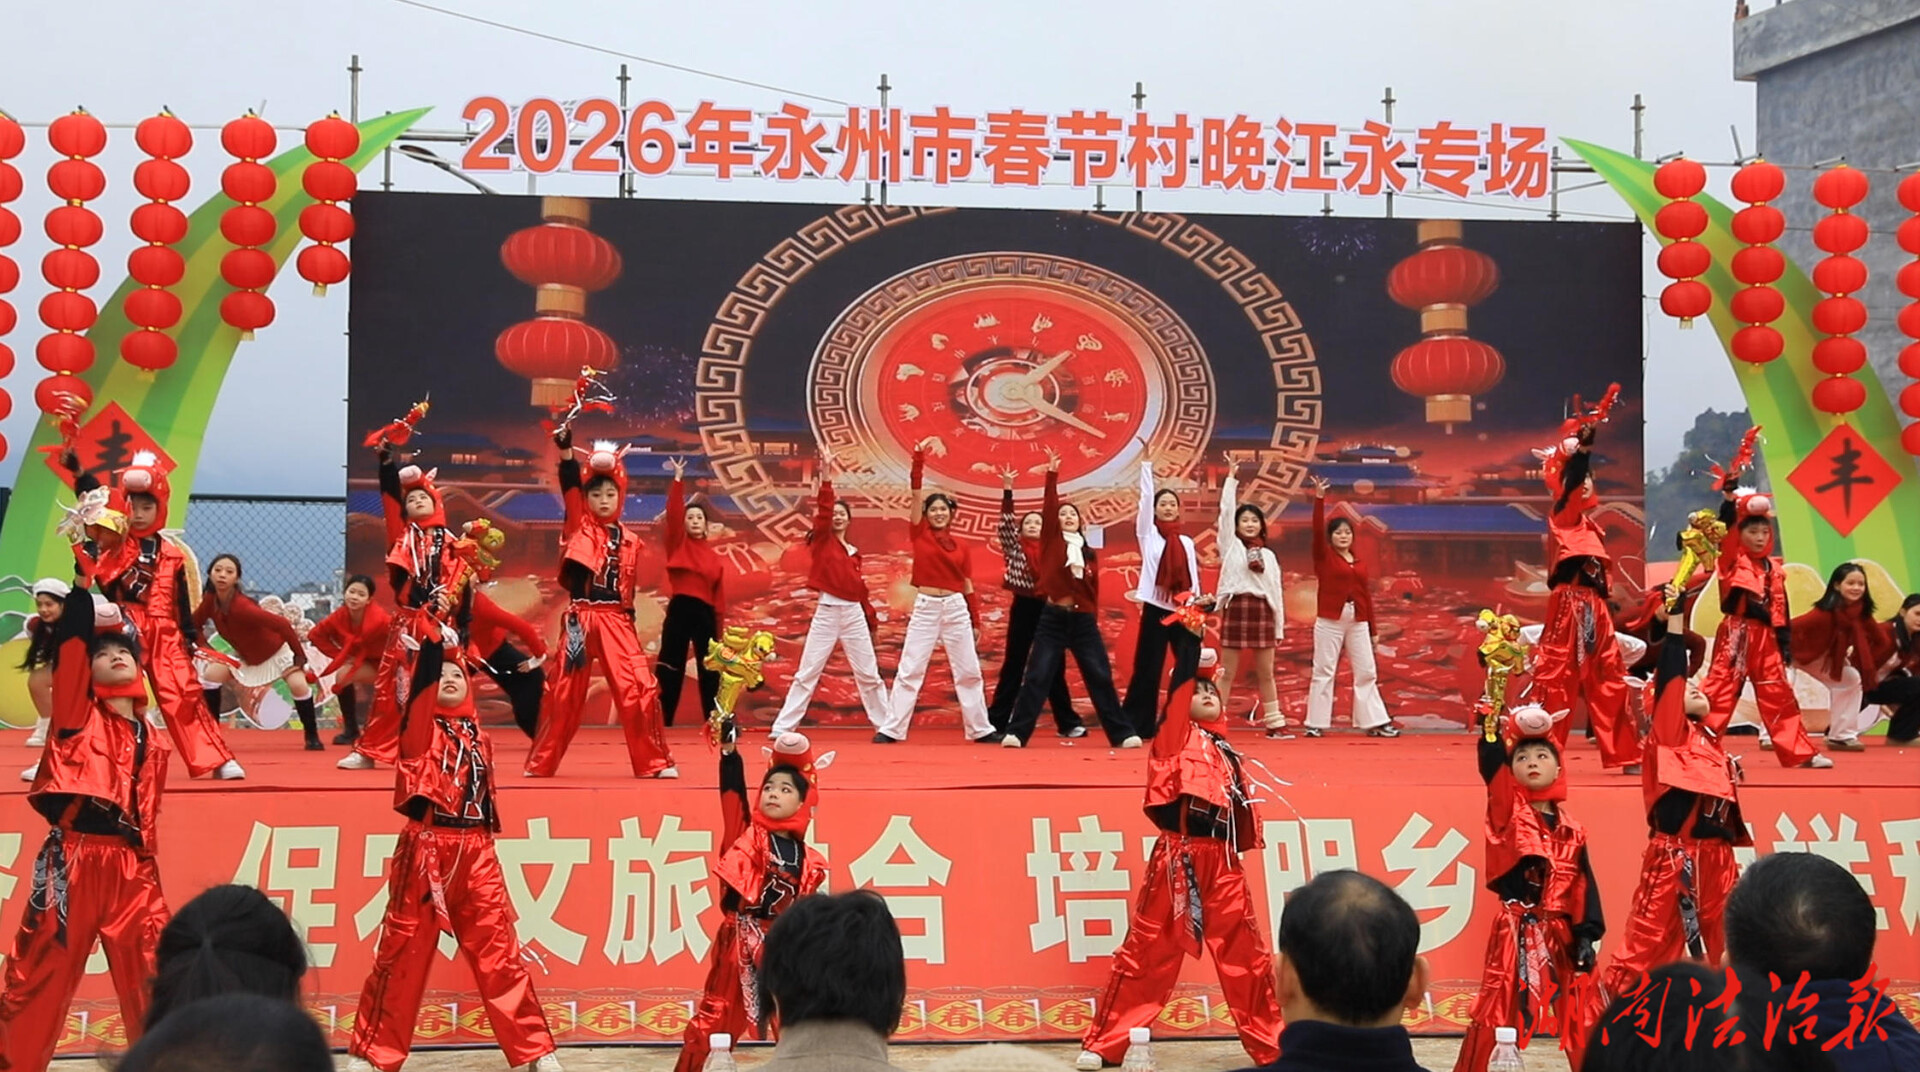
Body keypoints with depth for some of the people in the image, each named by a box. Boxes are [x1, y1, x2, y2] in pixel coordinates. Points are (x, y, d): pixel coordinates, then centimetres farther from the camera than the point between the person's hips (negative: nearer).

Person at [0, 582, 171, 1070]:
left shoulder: (152, 741, 18)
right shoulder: (77, 712, 7)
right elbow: (70, 643, -4)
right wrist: (82, 582, -9)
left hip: (129, 865, 3)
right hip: (73, 859, -3)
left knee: (156, 979, 2)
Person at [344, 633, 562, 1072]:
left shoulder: (477, 734, 15)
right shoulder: (420, 725, 3)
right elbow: (421, 682, -14)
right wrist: (431, 642, -21)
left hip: (476, 853, 3)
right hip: (426, 850, -3)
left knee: (499, 953, 4)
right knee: (401, 953, 3)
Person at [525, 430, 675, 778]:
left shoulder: (628, 541, 11)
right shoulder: (578, 526, 6)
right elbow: (569, 486, -9)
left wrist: (629, 620, 9)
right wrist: (565, 449, -22)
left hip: (615, 620, 1)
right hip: (579, 618, -1)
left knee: (638, 690, -8)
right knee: (564, 692, 3)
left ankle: (655, 763, 2)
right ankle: (540, 764, 16)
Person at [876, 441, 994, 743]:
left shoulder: (962, 548, 7)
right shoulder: (920, 535, 2)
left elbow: (968, 587, 10)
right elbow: (916, 493, -6)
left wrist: (976, 622, 9)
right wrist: (919, 462, -13)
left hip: (956, 609, 2)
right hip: (925, 608, -2)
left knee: (969, 671, 8)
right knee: (909, 671, -2)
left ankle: (981, 729, 17)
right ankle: (891, 730, 0)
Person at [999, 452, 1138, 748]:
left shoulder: (1090, 554, 10)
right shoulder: (1051, 542, 4)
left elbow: (1094, 592, 12)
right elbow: (1048, 507, -8)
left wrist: (1093, 621, 7)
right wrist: (1052, 474, -14)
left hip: (1083, 620, 2)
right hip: (1053, 618, -2)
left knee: (1101, 678, 3)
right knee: (1037, 677, -5)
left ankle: (1124, 734, 8)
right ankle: (1016, 733, -3)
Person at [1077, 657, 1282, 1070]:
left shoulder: (1227, 754, 17)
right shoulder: (1175, 739, 2)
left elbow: (1242, 806, 19)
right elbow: (1176, 702, -15)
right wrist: (1191, 667, -21)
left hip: (1223, 862, 5)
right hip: (1178, 861, -5)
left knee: (1247, 954, 9)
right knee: (1147, 951, 0)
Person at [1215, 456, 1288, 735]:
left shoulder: (1268, 555, 13)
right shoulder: (1230, 546, 6)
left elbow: (1276, 592, 12)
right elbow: (1226, 510, -3)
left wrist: (1279, 627, 8)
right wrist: (1231, 477, -5)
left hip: (1263, 611, 3)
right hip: (1237, 608, -3)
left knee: (1266, 673, 8)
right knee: (1227, 672, -2)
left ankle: (1274, 723, 14)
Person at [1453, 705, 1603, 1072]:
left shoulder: (1570, 828, 10)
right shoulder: (1508, 809, 2)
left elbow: (1583, 883, 6)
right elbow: (1491, 764, -13)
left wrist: (1586, 934, -1)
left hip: (1560, 930, 3)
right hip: (1516, 928, -3)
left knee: (1575, 1008, 10)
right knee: (1497, 1004, -3)